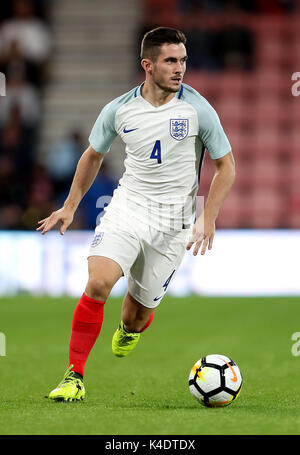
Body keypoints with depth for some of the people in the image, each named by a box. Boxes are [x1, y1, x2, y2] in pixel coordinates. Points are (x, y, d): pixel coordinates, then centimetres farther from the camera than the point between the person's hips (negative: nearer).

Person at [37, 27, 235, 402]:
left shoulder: (198, 110, -8)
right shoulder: (119, 110, -3)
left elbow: (225, 166, 1)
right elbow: (93, 155, 16)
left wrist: (208, 218, -9)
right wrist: (70, 208, 15)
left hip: (173, 222, -1)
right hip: (127, 207, 1)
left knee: (137, 316, 5)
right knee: (98, 283, -24)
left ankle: (131, 327, 46)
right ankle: (74, 376, -13)